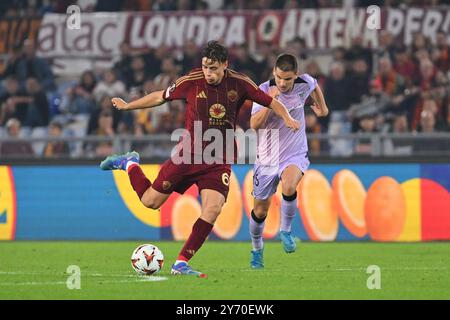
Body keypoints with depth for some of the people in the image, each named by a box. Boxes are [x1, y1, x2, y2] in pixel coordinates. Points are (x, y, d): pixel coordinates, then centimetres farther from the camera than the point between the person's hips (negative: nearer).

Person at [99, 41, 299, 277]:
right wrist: (127, 106, 9)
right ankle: (129, 164, 33)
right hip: (189, 154, -1)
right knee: (150, 201, 1)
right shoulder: (191, 81, -9)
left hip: (219, 161, 1)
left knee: (213, 209, -19)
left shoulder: (240, 84, -6)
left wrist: (287, 119, -13)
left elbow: (270, 102, 5)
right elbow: (160, 97, 5)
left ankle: (181, 264, -8)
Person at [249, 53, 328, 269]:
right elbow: (254, 124, -27)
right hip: (267, 158, 0)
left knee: (288, 188, -33)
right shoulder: (264, 90, -16)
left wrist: (322, 108, 23)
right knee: (260, 211, 8)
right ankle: (257, 250, 36)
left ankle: (285, 230, -8)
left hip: (295, 154, 0)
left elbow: (315, 86, 18)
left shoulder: (304, 84, -9)